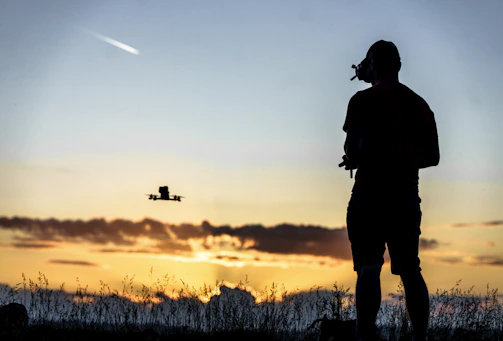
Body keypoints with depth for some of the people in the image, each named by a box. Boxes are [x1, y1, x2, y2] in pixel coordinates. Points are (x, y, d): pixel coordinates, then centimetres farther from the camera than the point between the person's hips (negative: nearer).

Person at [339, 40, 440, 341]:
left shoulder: (364, 100, -4)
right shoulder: (420, 104, 14)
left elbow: (353, 149, -14)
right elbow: (432, 157, 16)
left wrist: (354, 161, 8)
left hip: (371, 193, -5)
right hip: (407, 195, 5)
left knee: (368, 268, -9)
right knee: (410, 270, 8)